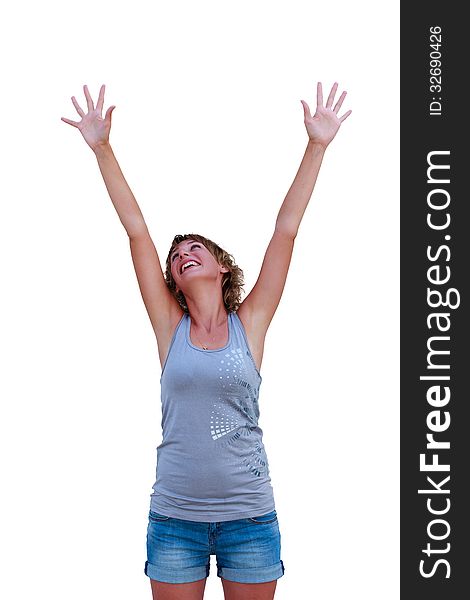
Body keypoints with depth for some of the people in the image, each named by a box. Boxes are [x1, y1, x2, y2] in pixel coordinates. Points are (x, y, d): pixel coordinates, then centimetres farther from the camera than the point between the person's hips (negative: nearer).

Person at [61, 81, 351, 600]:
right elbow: (137, 230, -2)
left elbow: (286, 229, -4)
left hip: (249, 517, 0)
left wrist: (317, 146, -6)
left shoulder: (250, 323, 1)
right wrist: (102, 148, -3)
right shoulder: (170, 326, 2)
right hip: (174, 517, 0)